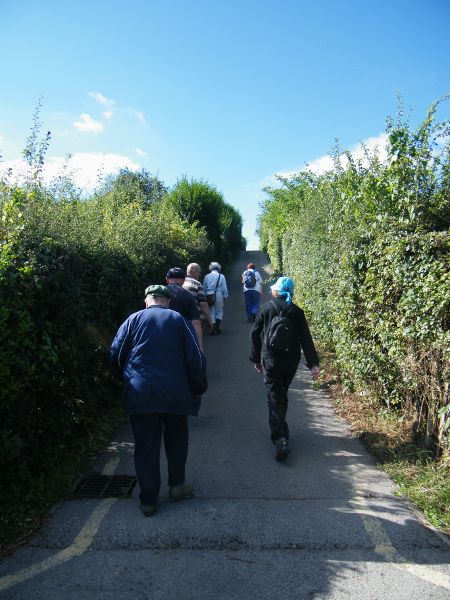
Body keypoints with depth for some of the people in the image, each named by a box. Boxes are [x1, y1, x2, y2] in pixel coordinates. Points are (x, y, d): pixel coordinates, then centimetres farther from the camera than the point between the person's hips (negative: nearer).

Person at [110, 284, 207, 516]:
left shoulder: (133, 319, 4)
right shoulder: (179, 319, 4)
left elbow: (115, 354, 2)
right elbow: (195, 357, -2)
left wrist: (126, 379, 19)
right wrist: (198, 388, 9)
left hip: (140, 395, 0)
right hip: (174, 393, 0)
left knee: (145, 447, 10)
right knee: (176, 439, 23)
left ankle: (148, 500, 18)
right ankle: (177, 485, 30)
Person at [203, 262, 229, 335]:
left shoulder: (207, 276, 7)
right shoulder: (221, 276, 0)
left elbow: (204, 288, 10)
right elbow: (224, 288, -2)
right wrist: (225, 296, 7)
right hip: (218, 295, -2)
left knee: (211, 312, 8)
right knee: (219, 311, 11)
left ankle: (213, 329, 4)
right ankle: (217, 326, -4)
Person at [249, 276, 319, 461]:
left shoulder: (266, 308, -5)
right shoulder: (297, 312, -1)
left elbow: (255, 334, -1)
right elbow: (306, 339, -6)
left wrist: (256, 359, 9)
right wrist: (313, 364, -6)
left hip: (270, 360, -3)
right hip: (291, 361, 3)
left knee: (275, 398, -3)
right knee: (282, 394, 21)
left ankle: (281, 439, -16)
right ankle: (281, 430, 36)